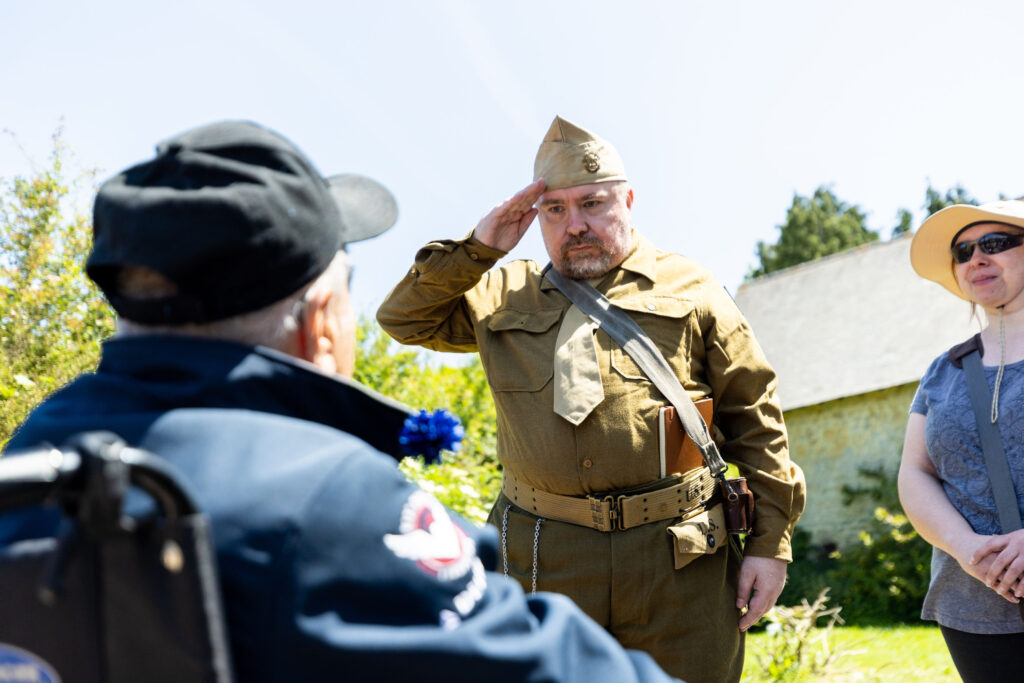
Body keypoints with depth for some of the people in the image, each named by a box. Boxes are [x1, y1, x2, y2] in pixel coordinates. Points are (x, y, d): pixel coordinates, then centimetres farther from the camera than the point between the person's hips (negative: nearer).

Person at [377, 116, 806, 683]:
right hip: (543, 562, 2)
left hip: (678, 556, -1)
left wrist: (769, 544, 0)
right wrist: (477, 249, 3)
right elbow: (404, 319, 14)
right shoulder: (505, 295, 15)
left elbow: (753, 419, 6)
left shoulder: (690, 290, 8)